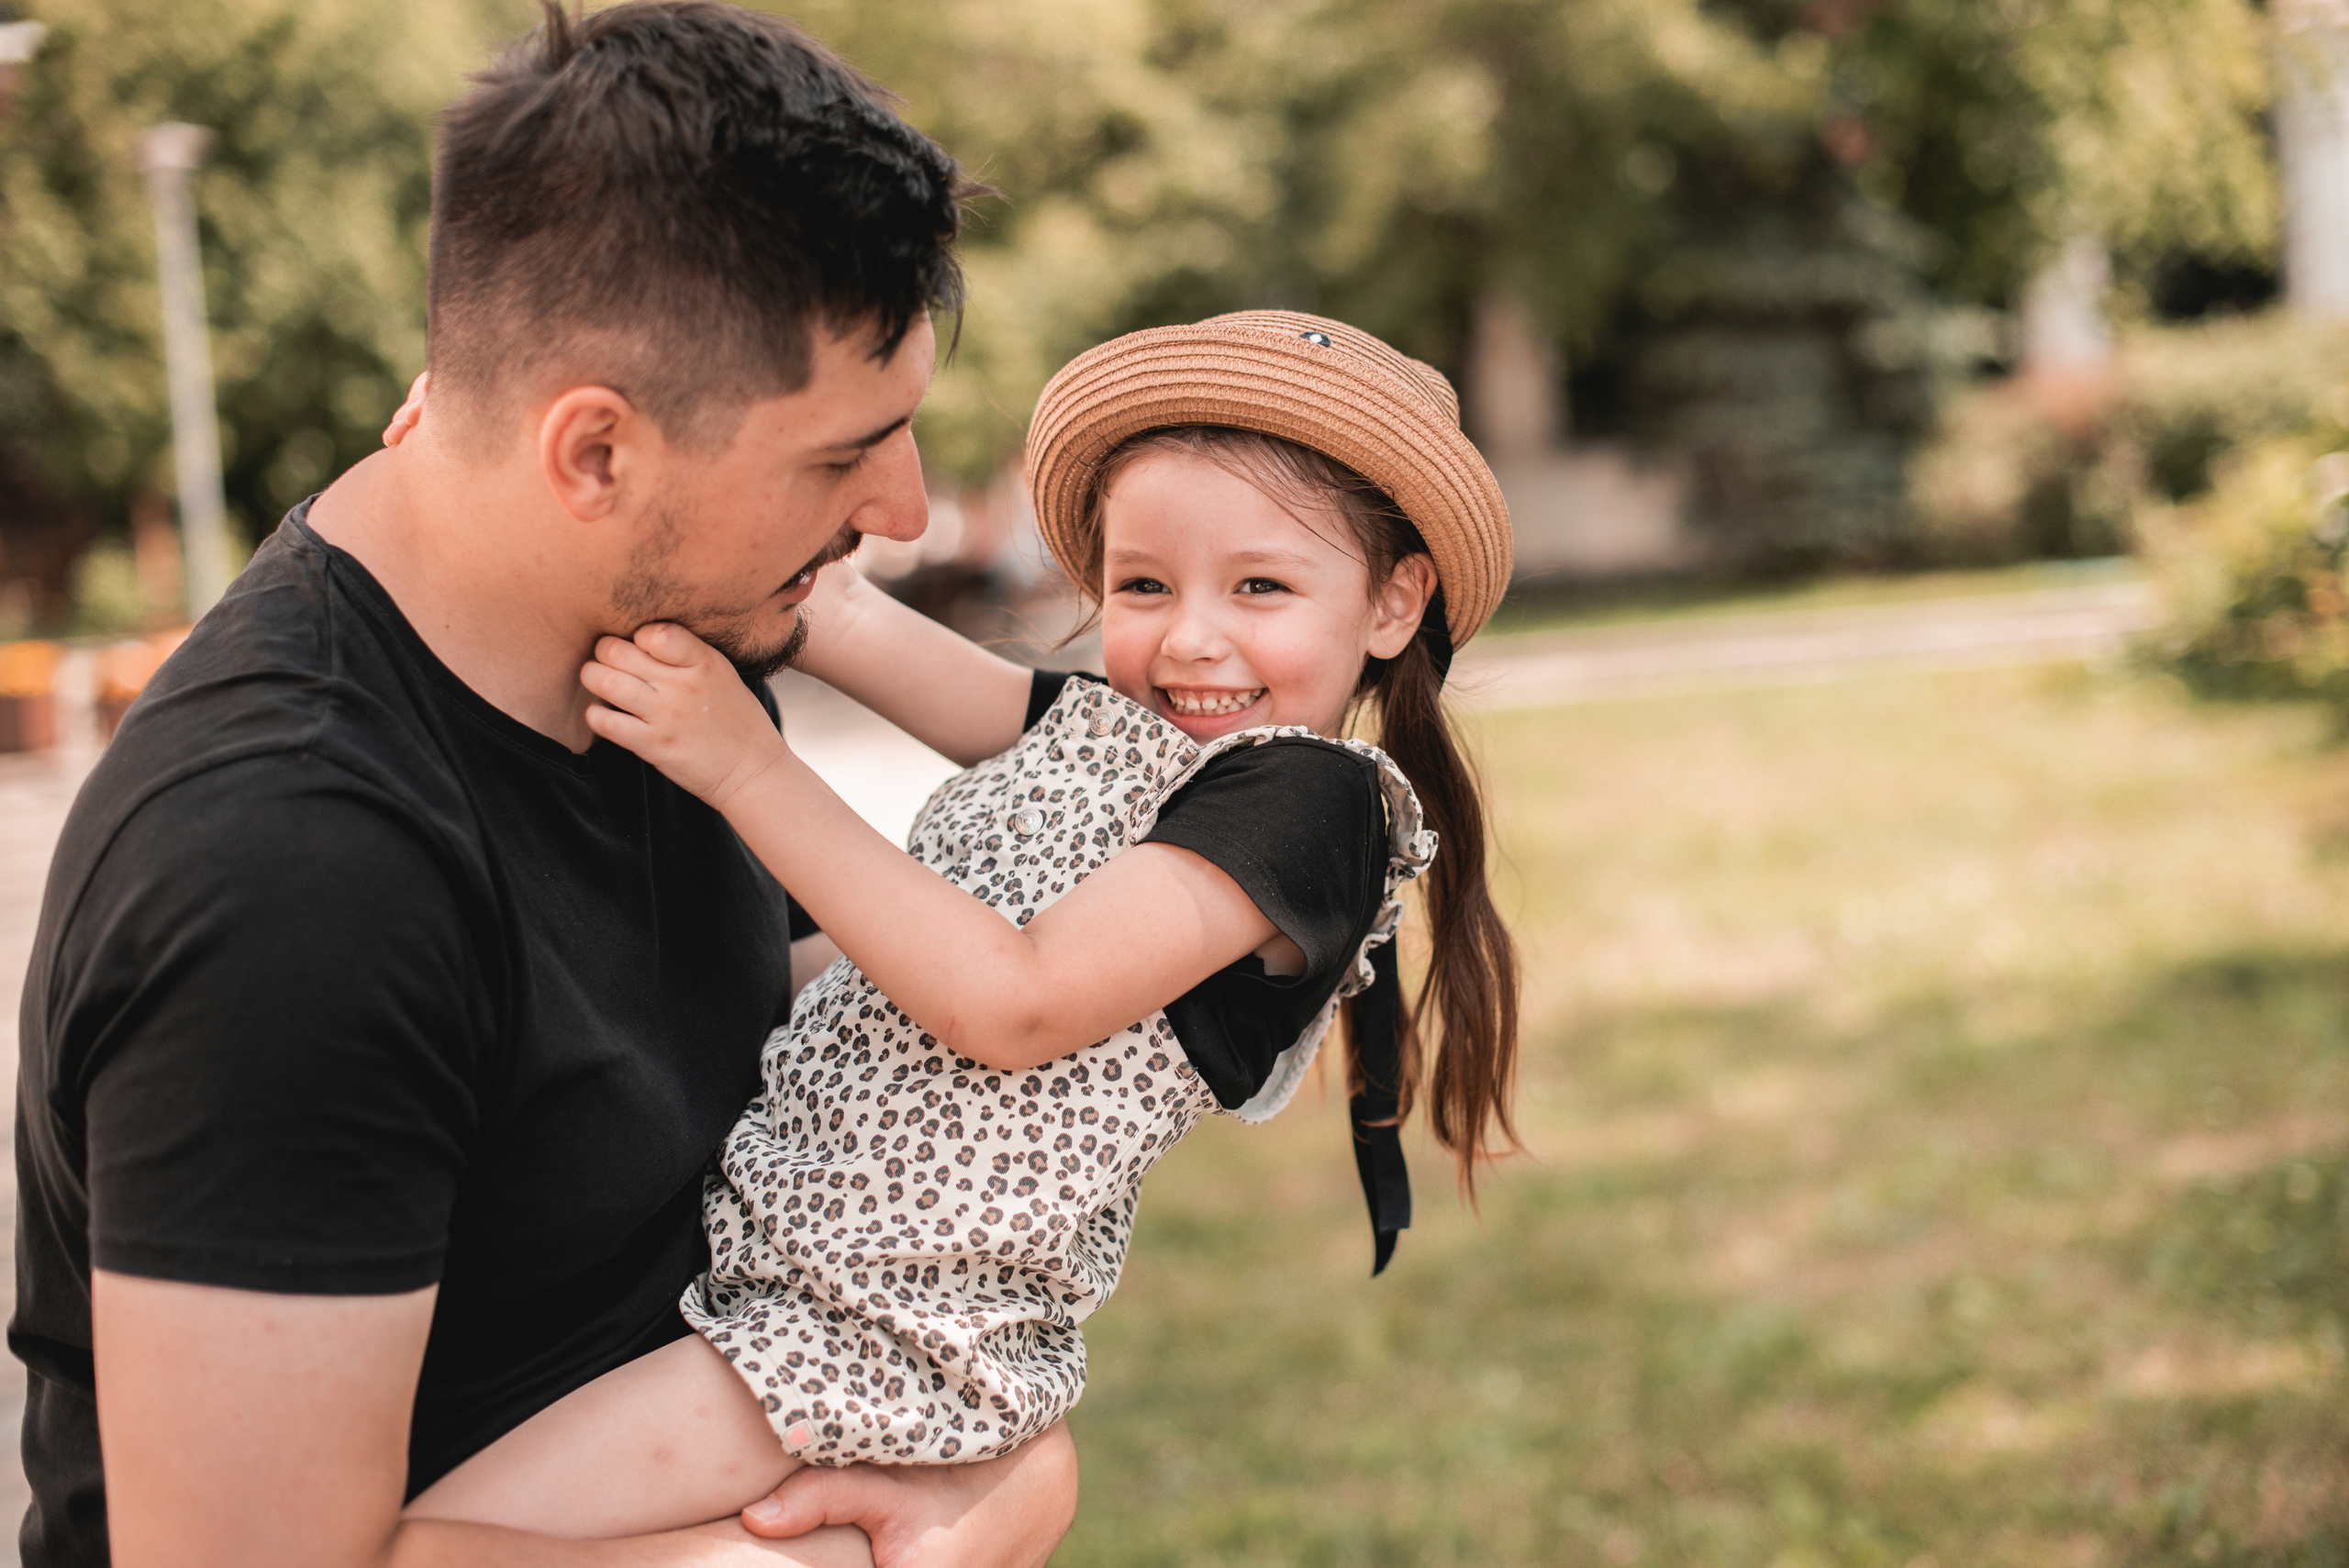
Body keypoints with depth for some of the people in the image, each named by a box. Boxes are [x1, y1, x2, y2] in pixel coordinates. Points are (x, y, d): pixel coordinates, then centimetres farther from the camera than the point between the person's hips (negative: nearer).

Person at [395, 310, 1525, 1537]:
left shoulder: (1310, 795, -14)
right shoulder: (1094, 724, 11)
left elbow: (1013, 1006, -21)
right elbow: (842, 617, 8)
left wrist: (747, 767, -21)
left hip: (900, 1330, -9)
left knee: (435, 1534, -15)